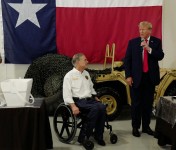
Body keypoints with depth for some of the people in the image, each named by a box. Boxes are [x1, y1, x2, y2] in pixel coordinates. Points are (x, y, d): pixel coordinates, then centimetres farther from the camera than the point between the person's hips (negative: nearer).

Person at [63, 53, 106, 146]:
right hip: (78, 101, -6)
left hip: (89, 99, 6)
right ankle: (83, 137, -23)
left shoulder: (86, 74, 20)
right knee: (95, 108, -32)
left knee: (102, 107, -24)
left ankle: (98, 136, -16)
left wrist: (96, 98, 12)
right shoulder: (69, 75, -1)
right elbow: (67, 94, -8)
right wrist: (73, 106, -22)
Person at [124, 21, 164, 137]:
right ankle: (135, 127, 16)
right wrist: (128, 76, -8)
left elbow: (160, 56, -9)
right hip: (136, 78, -1)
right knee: (136, 103, 5)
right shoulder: (133, 42, 0)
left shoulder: (156, 42, 2)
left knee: (148, 103, 10)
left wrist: (149, 49, -23)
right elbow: (127, 60, -1)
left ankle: (146, 126, 22)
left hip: (150, 78, 1)